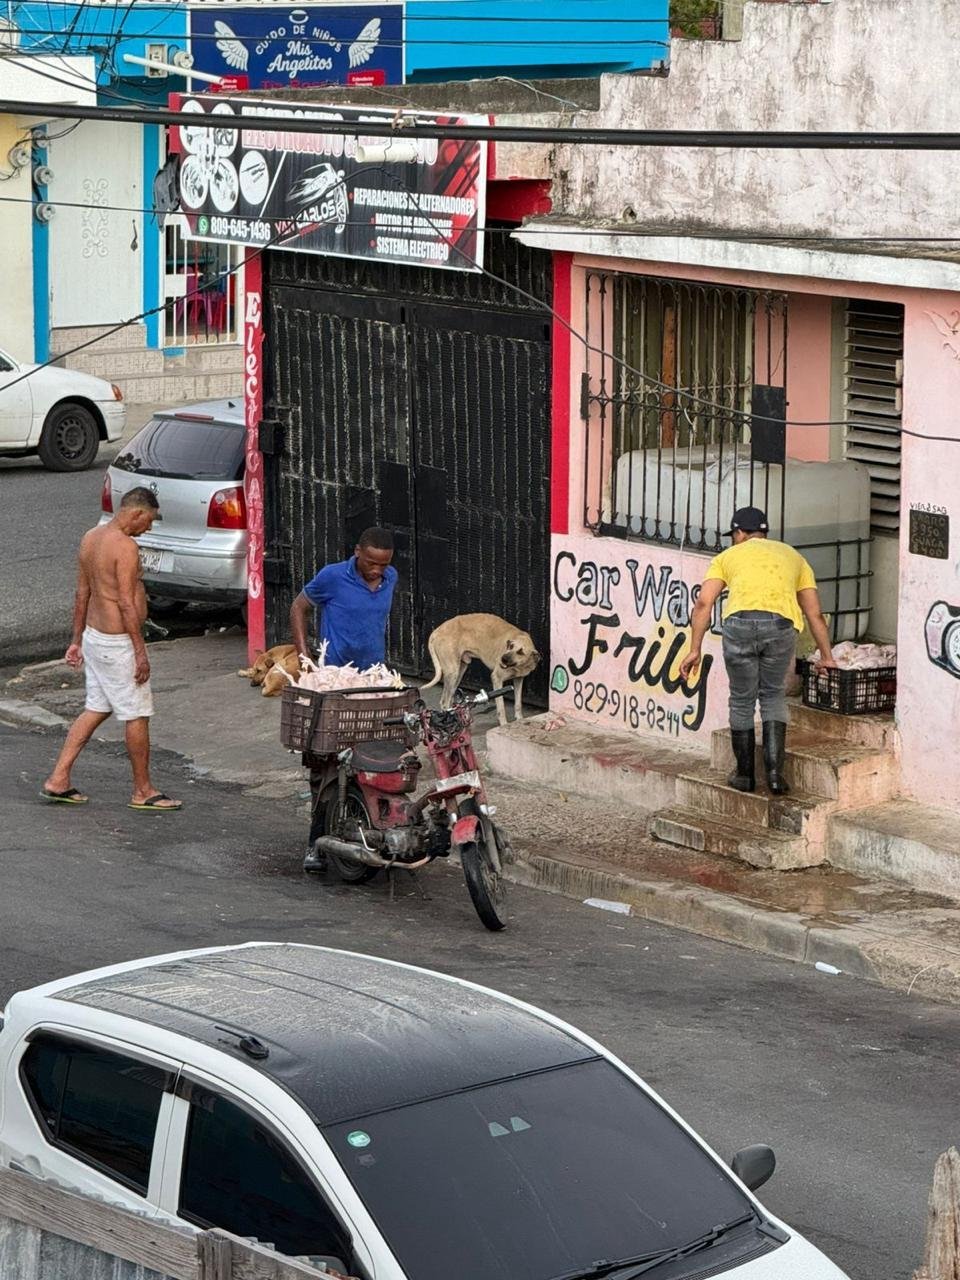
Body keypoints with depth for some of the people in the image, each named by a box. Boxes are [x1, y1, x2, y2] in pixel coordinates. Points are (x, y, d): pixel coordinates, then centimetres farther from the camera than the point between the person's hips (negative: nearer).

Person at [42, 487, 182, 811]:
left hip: (95, 636, 9)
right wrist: (140, 652, -18)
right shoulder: (125, 546, -20)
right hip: (118, 642, -9)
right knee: (137, 714, 2)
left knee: (96, 708, 15)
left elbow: (82, 593, 14)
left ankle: (58, 780, 13)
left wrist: (77, 640, 19)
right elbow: (127, 604, -22)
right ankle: (143, 792, 10)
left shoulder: (91, 538, 8)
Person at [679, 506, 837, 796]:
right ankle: (775, 771, 10)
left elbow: (703, 604, 11)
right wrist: (827, 657, 33)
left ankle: (745, 776, 25)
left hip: (740, 623, -1)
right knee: (774, 697, 21)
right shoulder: (792, 556, 32)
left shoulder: (728, 556, 26)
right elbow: (814, 613, 28)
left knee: (742, 701, 16)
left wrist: (694, 650, 10)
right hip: (781, 625, 1)